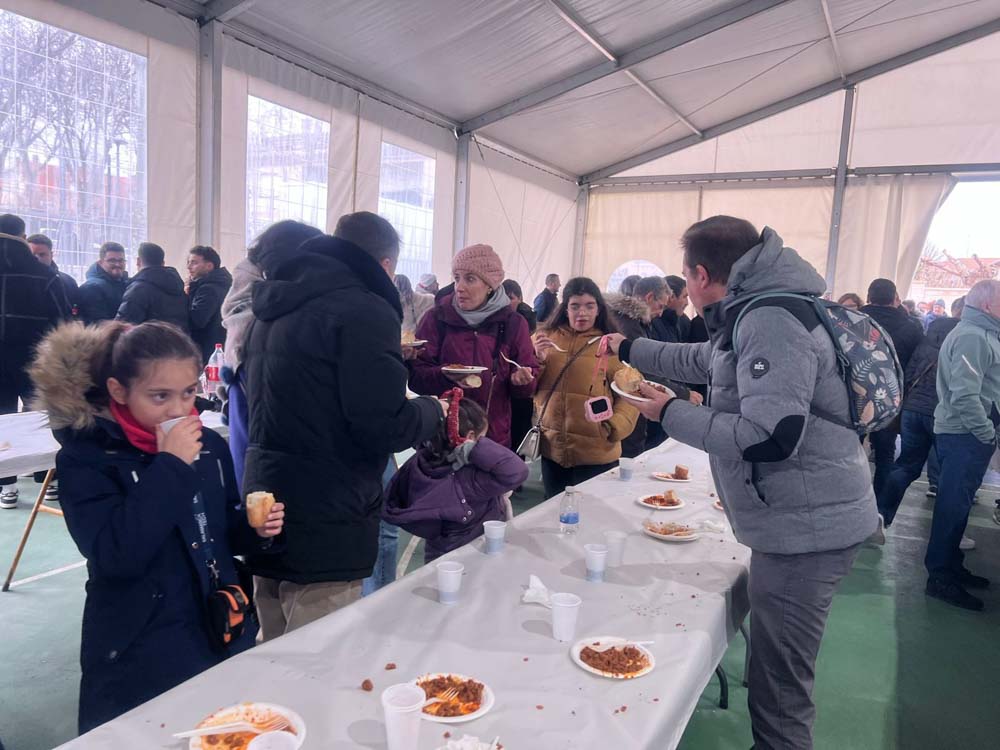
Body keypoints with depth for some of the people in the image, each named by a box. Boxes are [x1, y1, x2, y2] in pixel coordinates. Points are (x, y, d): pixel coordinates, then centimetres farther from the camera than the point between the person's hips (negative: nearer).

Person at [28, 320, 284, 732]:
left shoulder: (209, 445, 0)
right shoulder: (85, 460, -13)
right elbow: (115, 556, -26)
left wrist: (255, 529, -9)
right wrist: (168, 466, -26)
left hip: (226, 637, 5)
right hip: (140, 659, -5)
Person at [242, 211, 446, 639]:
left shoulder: (274, 308, 13)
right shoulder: (365, 311, -15)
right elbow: (385, 426, -21)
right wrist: (432, 411, 0)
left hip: (267, 520, 9)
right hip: (325, 531, -9)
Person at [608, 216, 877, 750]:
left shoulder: (770, 322, -21)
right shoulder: (757, 314, 12)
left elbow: (769, 438, -30)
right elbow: (704, 359, 31)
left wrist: (670, 414, -18)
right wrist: (630, 349, 39)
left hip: (805, 527, -10)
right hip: (799, 520, 10)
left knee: (779, 690, 1)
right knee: (778, 674, 22)